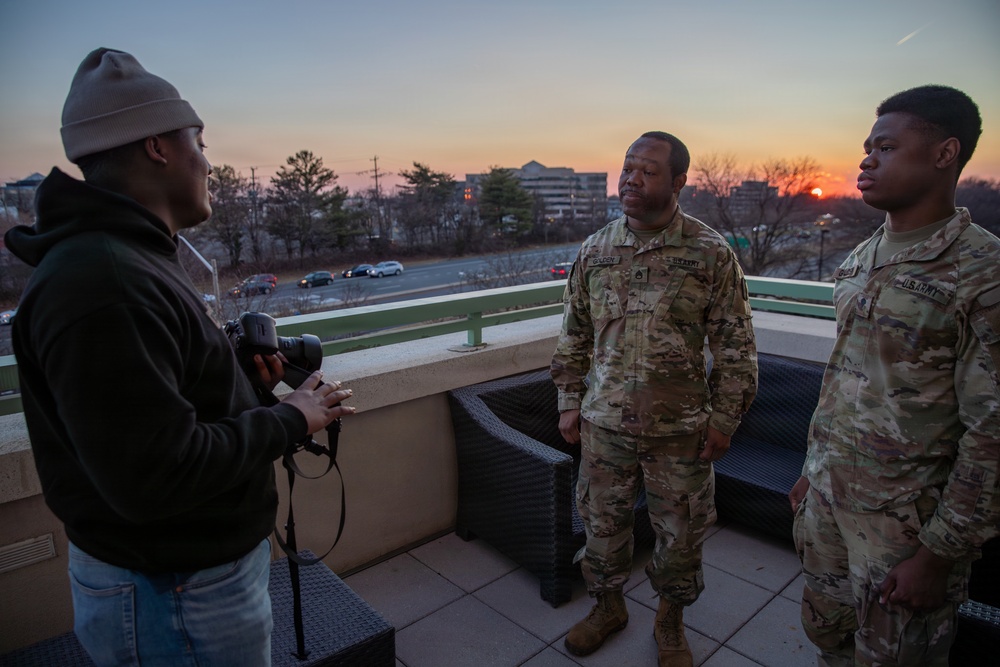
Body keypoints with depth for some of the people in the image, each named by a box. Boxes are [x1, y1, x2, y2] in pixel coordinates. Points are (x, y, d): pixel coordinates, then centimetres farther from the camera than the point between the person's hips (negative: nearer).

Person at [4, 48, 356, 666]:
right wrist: (290, 419, -19)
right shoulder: (103, 284, -28)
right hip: (177, 599, -9)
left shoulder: (133, 257, 7)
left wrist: (242, 373, 1)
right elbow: (156, 476, -31)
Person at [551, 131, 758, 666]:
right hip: (604, 422, 2)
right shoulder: (594, 251, 1)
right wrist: (570, 402, 7)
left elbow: (735, 345, -3)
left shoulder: (711, 253, -8)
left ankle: (671, 621, 41)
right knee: (602, 522, 16)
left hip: (680, 427, -2)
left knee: (680, 531, 15)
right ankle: (607, 606, 42)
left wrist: (724, 418, -5)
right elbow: (574, 335, 8)